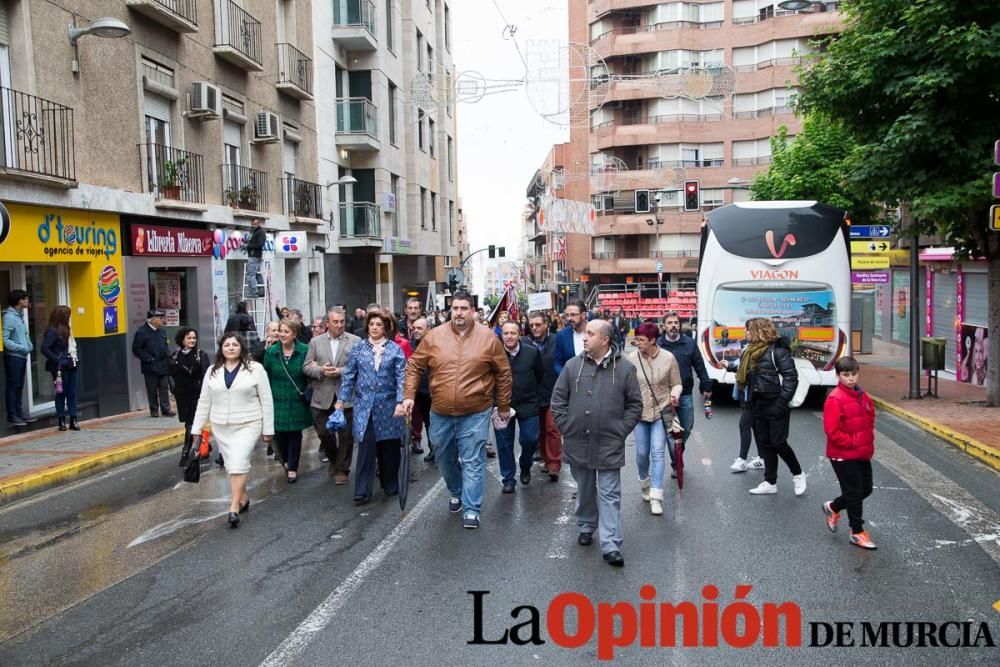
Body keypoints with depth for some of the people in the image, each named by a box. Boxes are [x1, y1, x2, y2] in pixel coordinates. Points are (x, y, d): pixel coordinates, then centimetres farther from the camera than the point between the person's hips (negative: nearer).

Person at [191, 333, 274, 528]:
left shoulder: (255, 369, -5)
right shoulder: (213, 371, 7)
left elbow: (266, 400, -4)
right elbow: (204, 402, 11)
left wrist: (268, 429, -5)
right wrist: (197, 428, 7)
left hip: (248, 425, -4)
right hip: (221, 427, 5)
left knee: (238, 463, -17)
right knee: (231, 465, 11)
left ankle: (234, 509, -16)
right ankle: (243, 499, 29)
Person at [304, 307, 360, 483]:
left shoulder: (355, 341, 0)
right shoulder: (315, 342, 7)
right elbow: (307, 367, 5)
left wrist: (342, 371, -17)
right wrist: (320, 370, -14)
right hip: (323, 396, 2)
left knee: (346, 435, 4)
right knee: (323, 432, 9)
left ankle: (342, 469, 19)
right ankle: (333, 459, 36)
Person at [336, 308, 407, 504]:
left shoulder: (395, 349, 1)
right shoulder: (359, 348, 5)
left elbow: (401, 377, -4)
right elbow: (349, 375, 7)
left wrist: (400, 402, -14)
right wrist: (341, 400, 2)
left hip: (388, 405, 0)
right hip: (364, 405, 0)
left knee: (389, 446, 8)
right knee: (366, 445, -5)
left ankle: (390, 485, 25)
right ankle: (362, 491, -2)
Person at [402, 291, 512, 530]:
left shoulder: (488, 338, -4)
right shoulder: (434, 336, -2)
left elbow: (503, 373, 3)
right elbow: (414, 366, 6)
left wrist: (503, 406, 6)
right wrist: (409, 395, -2)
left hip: (475, 413, -3)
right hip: (440, 413, 3)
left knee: (472, 463, -2)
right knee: (445, 459, 18)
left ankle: (472, 509, 8)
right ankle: (456, 493, 43)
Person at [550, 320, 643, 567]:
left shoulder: (624, 368, -4)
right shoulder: (573, 365, 0)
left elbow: (635, 404, 2)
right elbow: (558, 399, 5)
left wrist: (621, 431, -4)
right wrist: (566, 427, -1)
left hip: (609, 445, -2)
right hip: (578, 442, 2)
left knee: (609, 495, 0)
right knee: (584, 489, 18)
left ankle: (610, 546, 2)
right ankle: (586, 527, 38)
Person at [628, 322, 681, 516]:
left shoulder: (668, 358, -9)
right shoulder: (631, 358, -8)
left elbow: (676, 383, 2)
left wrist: (674, 395, -17)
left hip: (661, 412, -1)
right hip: (639, 412, 1)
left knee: (658, 452, -7)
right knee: (642, 453, 9)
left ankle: (656, 496, -3)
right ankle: (645, 484, 38)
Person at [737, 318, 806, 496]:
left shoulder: (778, 350, -13)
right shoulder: (752, 351, 12)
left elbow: (791, 377, -17)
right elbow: (745, 376, 19)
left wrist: (782, 401, -21)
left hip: (775, 406, -8)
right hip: (759, 406, 8)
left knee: (778, 443, -3)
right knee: (765, 444, 10)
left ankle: (798, 474, 19)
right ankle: (770, 482, 18)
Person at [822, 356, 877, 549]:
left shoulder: (863, 397, 6)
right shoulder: (835, 399, -19)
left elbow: (870, 420, 20)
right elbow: (832, 431, -21)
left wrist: (868, 442, 7)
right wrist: (852, 443, -16)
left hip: (863, 454, 8)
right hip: (844, 456, -8)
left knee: (866, 489, 15)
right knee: (854, 492, 1)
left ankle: (833, 507, 35)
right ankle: (857, 532, 15)